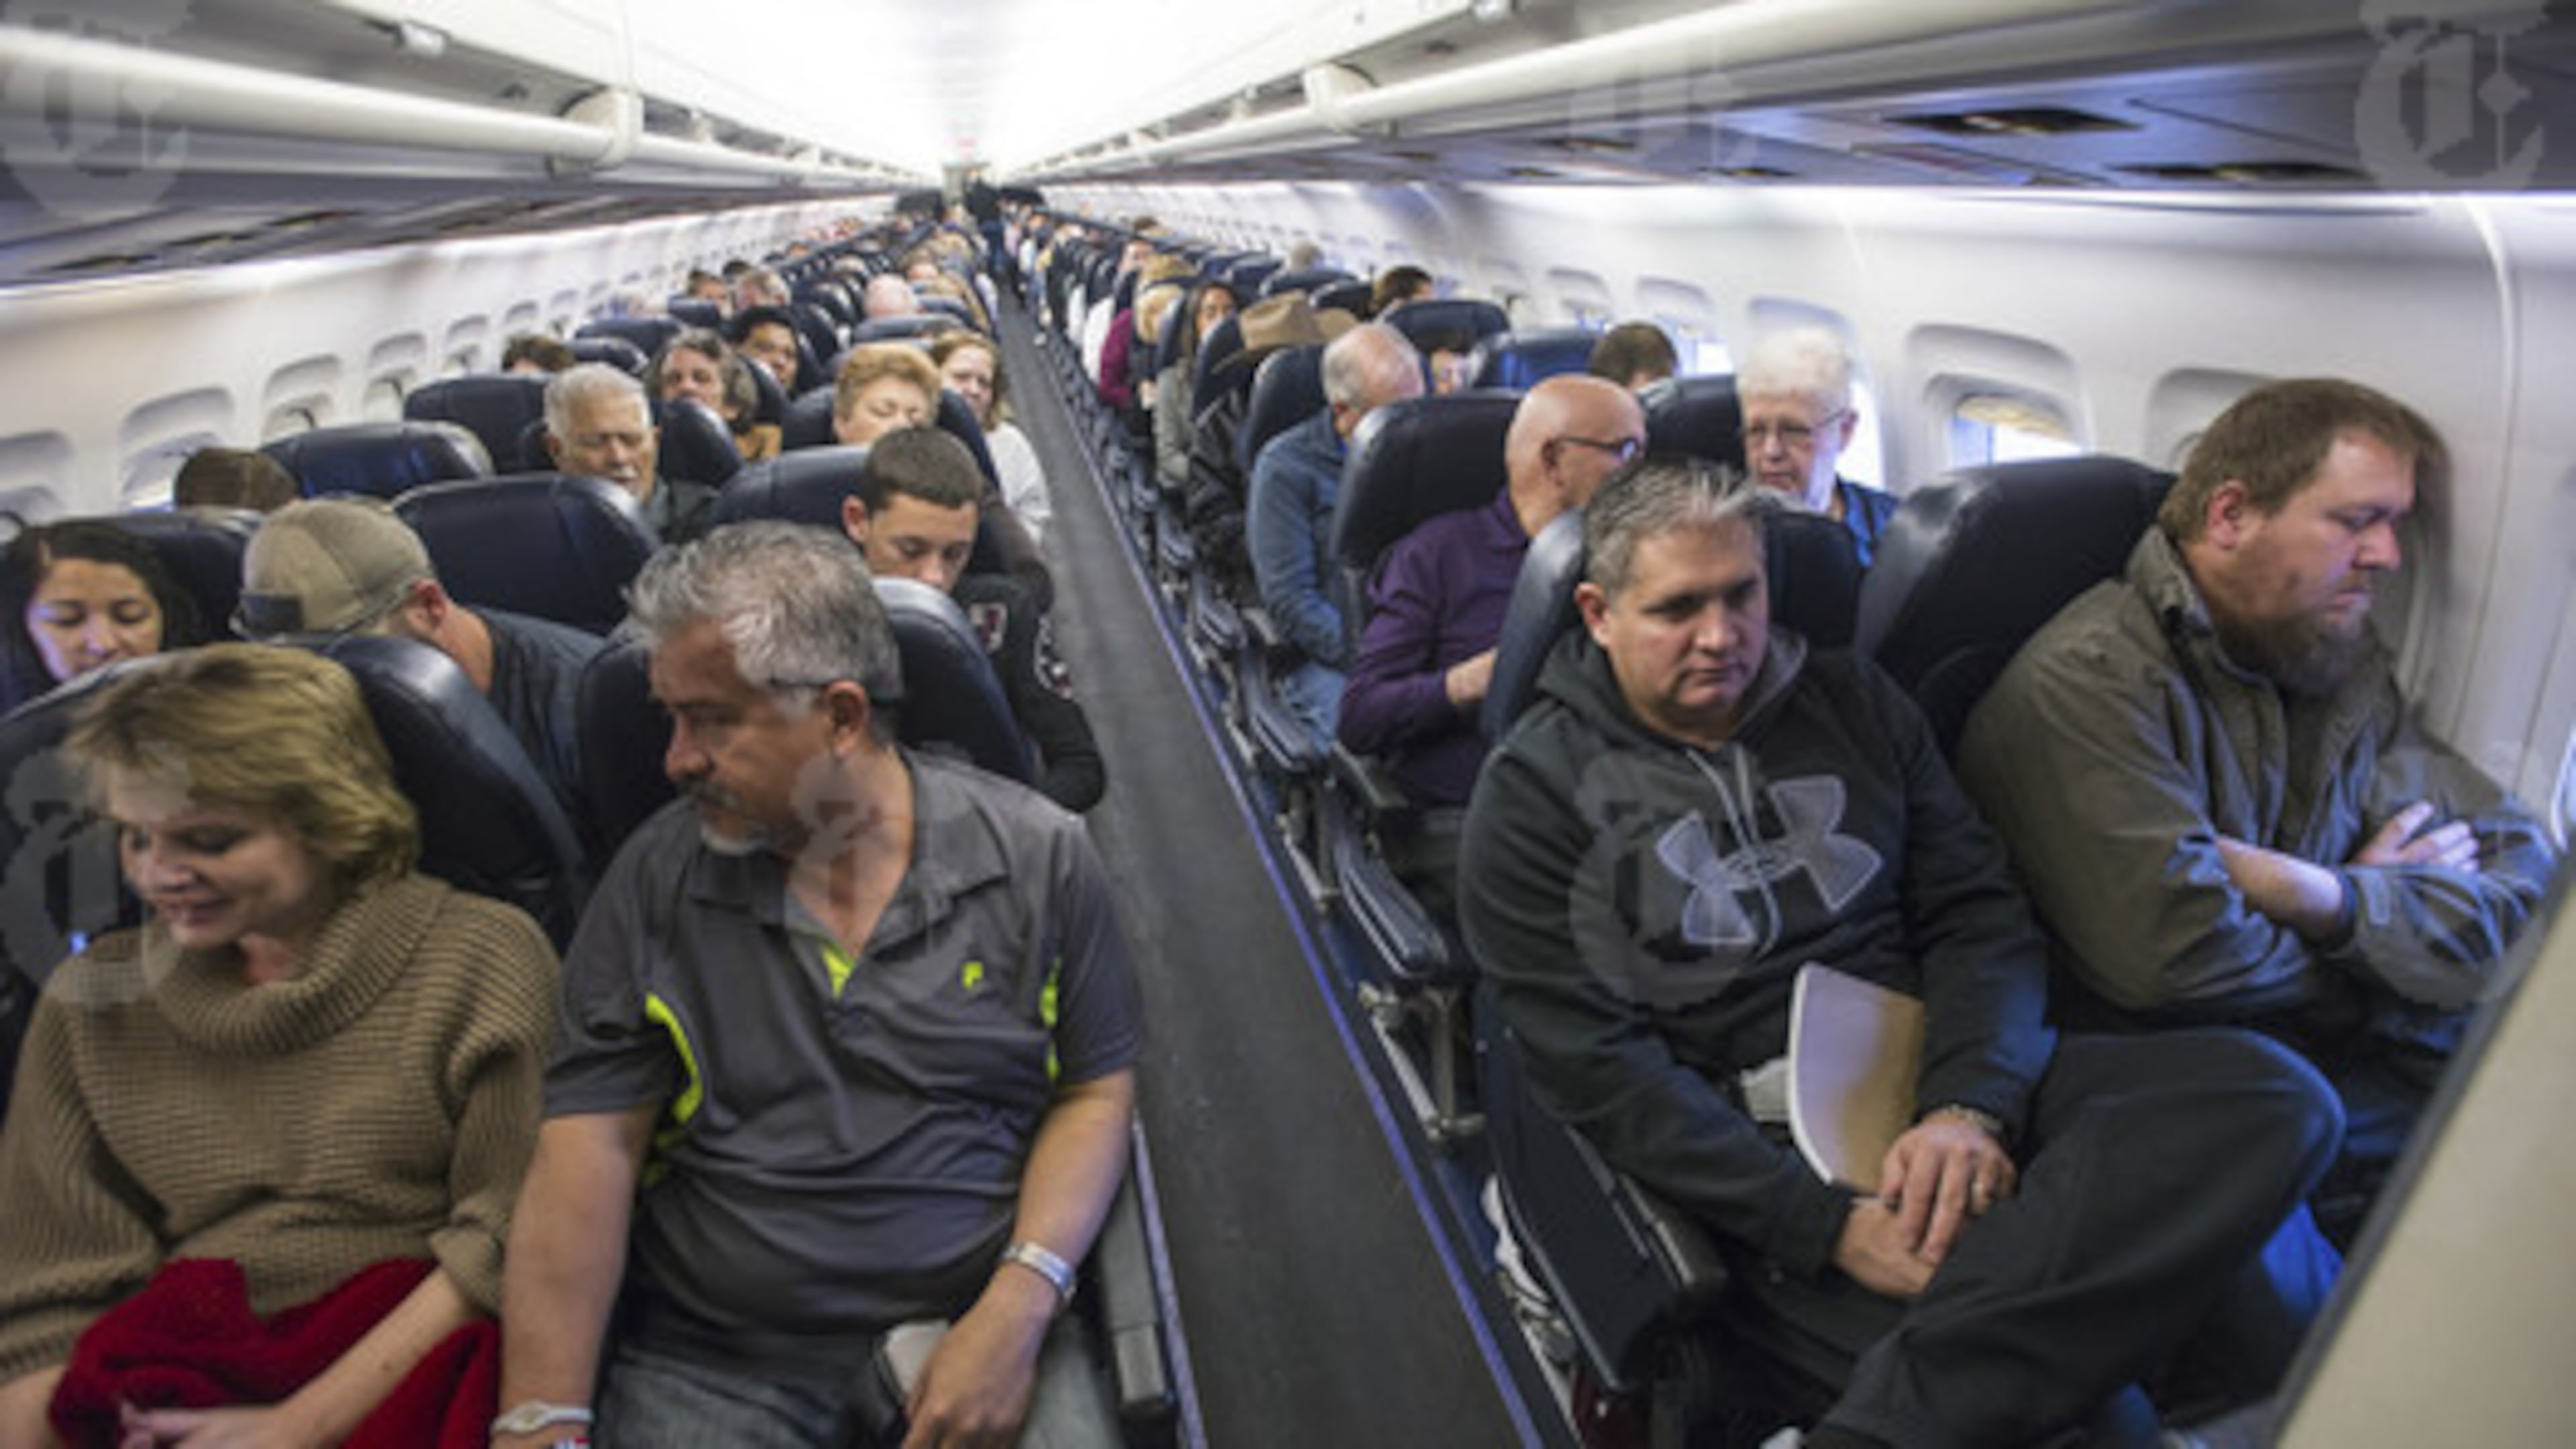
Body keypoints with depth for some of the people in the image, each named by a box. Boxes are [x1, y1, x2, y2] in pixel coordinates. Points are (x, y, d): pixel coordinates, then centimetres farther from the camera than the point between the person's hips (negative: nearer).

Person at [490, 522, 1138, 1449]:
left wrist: (1017, 1312, -14)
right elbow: (591, 1140, -4)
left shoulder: (1041, 857, -5)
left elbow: (1095, 1090, -1)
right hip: (709, 1366, 2)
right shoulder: (655, 880, -2)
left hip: (979, 1331, -1)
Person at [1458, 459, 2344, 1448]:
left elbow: (1979, 914, 8)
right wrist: (1827, 1225, -18)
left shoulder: (1852, 702, 13)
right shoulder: (1536, 793, -1)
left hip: (1940, 1084, 7)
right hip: (1757, 1161, -7)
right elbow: (1599, 1071, -9)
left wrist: (1968, 1107, -12)